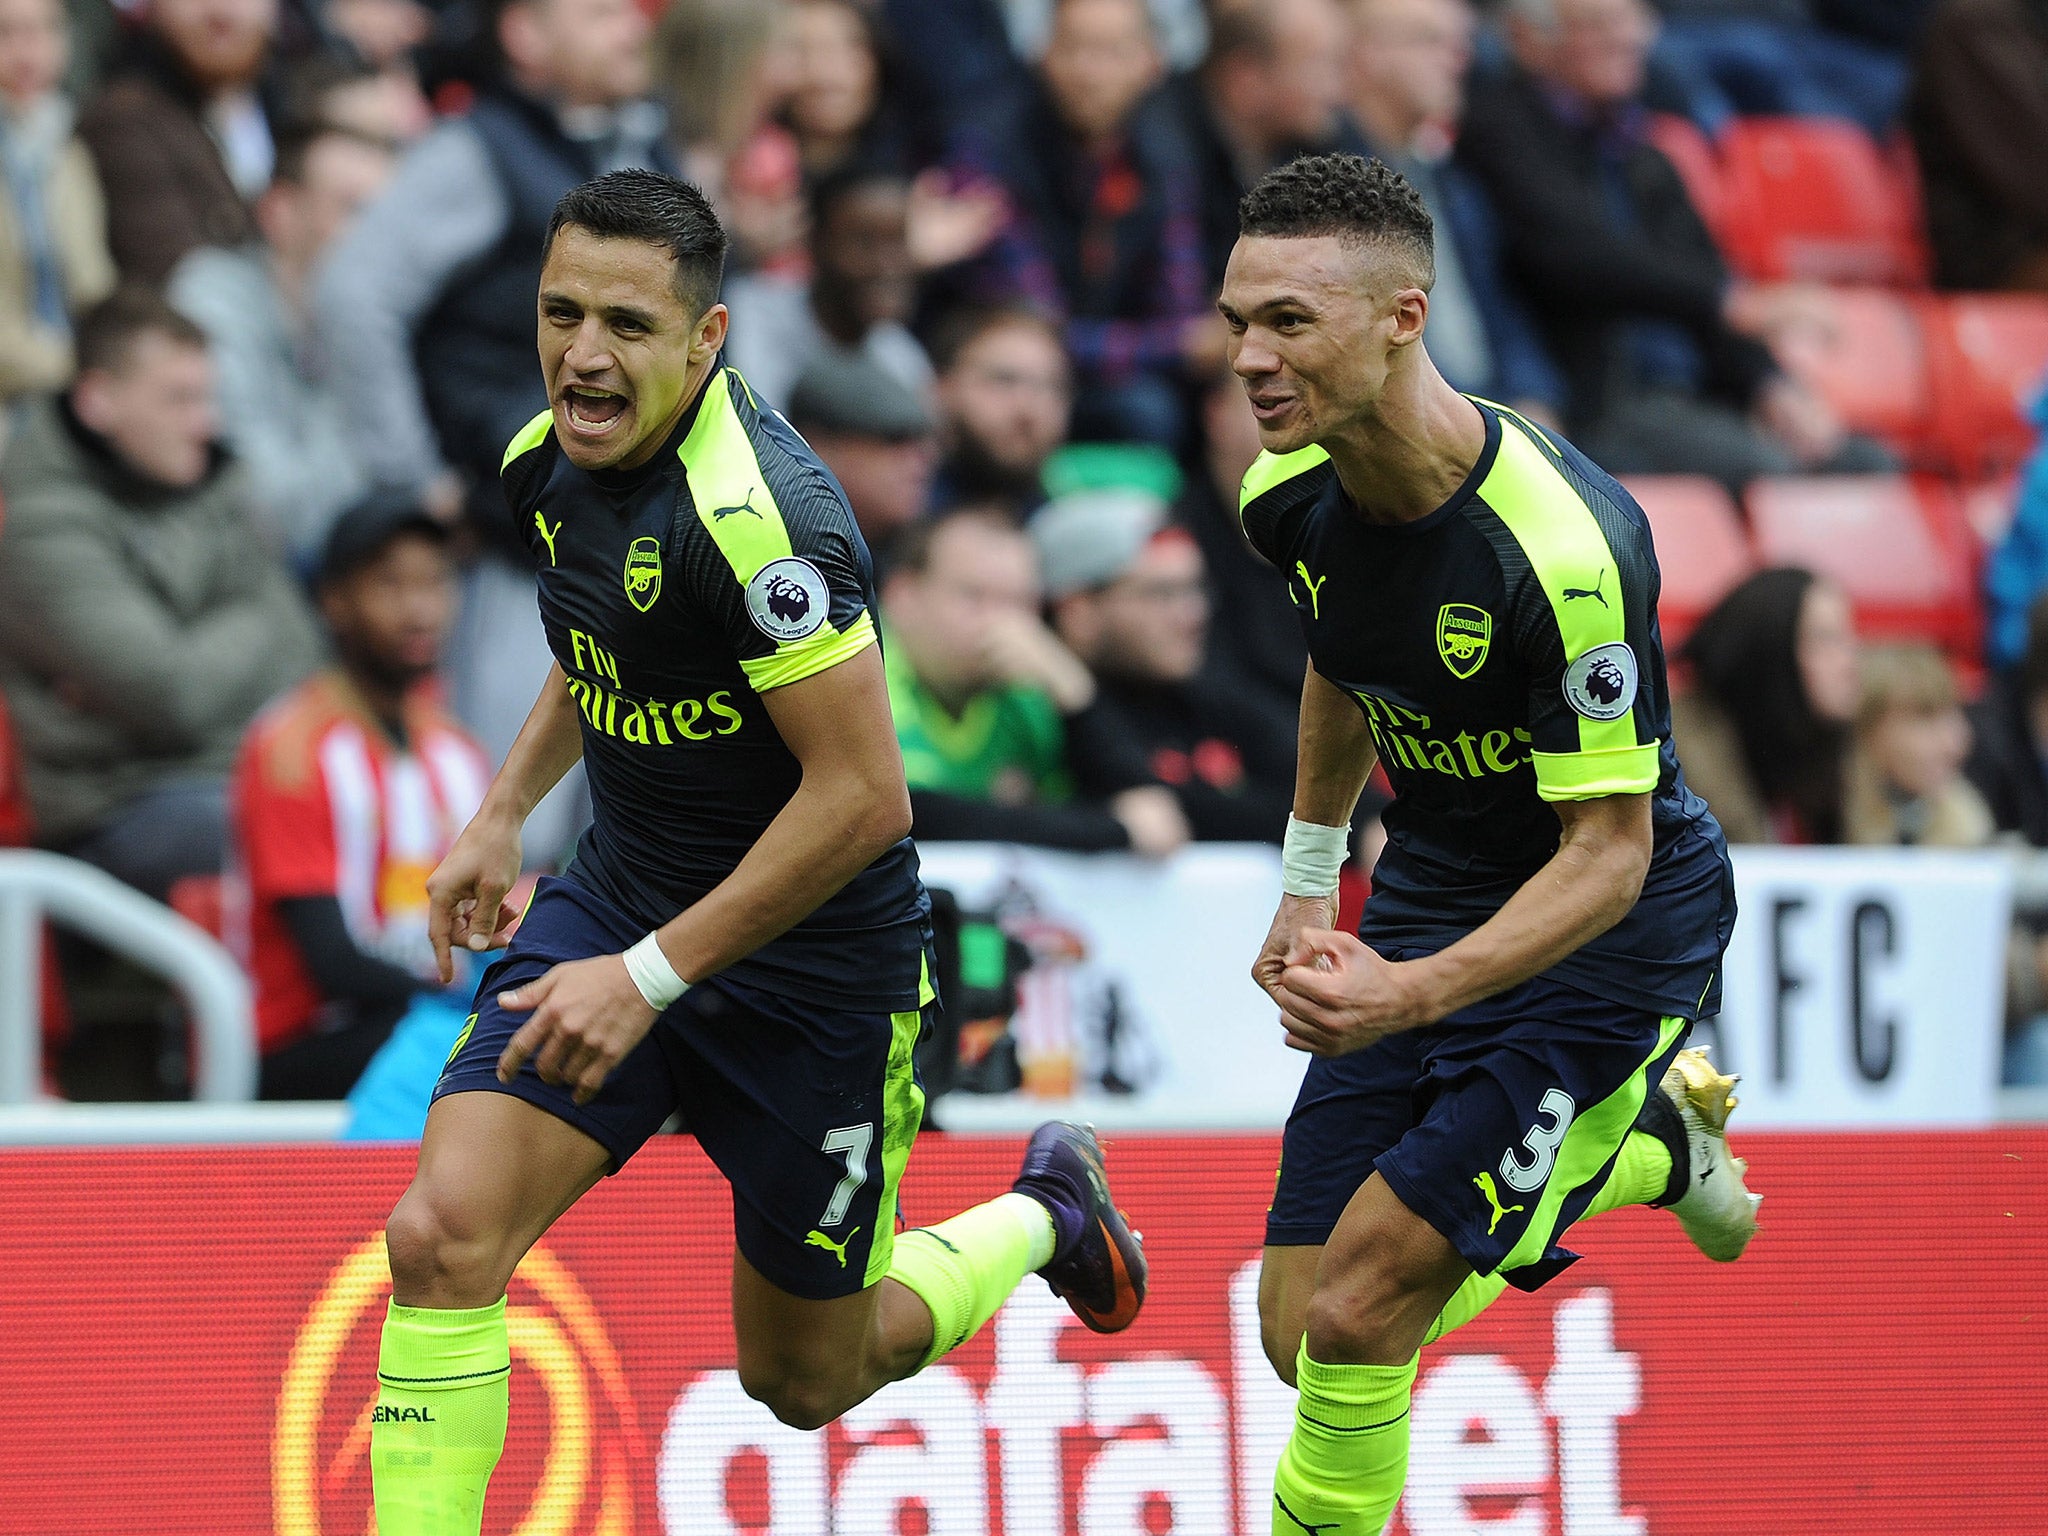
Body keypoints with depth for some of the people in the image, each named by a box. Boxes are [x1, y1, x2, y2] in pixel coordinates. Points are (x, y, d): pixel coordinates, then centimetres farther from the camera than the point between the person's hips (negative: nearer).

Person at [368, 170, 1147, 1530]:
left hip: (811, 961, -6)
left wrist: (651, 975, -25)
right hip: (623, 895, 6)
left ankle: (1044, 1217, 40)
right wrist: (505, 813, 18)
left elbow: (863, 795, -28)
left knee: (805, 1379, 12)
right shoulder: (556, 462, -3)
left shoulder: (758, 514, -28)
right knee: (443, 1233, -18)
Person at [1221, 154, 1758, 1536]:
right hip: (1431, 898, 7)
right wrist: (1309, 881, 22)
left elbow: (1608, 853, -27)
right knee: (1306, 1339, 4)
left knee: (1357, 1315, -18)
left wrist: (1410, 995, -39)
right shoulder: (1291, 500, -8)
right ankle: (1651, 1138, 26)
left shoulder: (1566, 541, -30)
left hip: (1611, 937, -7)